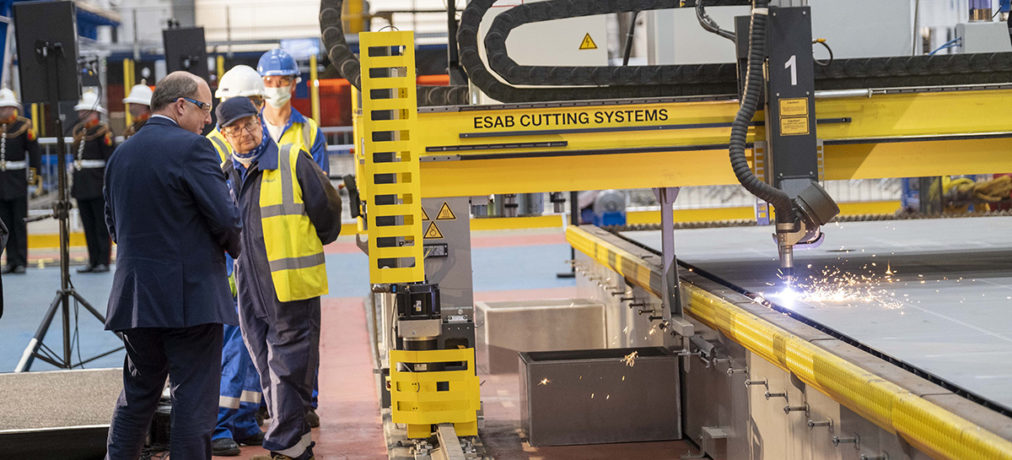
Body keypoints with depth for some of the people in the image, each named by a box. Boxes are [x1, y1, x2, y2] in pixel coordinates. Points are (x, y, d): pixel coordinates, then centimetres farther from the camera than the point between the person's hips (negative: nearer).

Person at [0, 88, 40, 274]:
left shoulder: (24, 125, -3)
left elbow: (34, 152, -4)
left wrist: (34, 173, -8)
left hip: (17, 180, -3)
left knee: (19, 222, -1)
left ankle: (21, 262, 2)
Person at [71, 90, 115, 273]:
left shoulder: (103, 132, -8)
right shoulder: (78, 131, 13)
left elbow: (111, 159, -12)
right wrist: (75, 182, 18)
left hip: (98, 187, -7)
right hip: (81, 186, 7)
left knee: (101, 226, -2)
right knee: (88, 226, 10)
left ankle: (103, 262, 2)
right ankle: (93, 261, 15)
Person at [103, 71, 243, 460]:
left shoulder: (120, 154, 10)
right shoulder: (192, 148, -12)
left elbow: (113, 224, 16)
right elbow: (226, 218, -15)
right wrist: (231, 247, 5)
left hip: (136, 297, 7)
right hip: (191, 296, -7)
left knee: (138, 393, 17)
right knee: (193, 398, 0)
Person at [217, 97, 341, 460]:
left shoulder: (292, 161, -4)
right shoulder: (225, 174, 11)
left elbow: (326, 206, 2)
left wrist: (317, 243, 12)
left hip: (292, 284, -6)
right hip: (250, 287, 6)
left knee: (288, 366, -5)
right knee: (267, 368, 9)